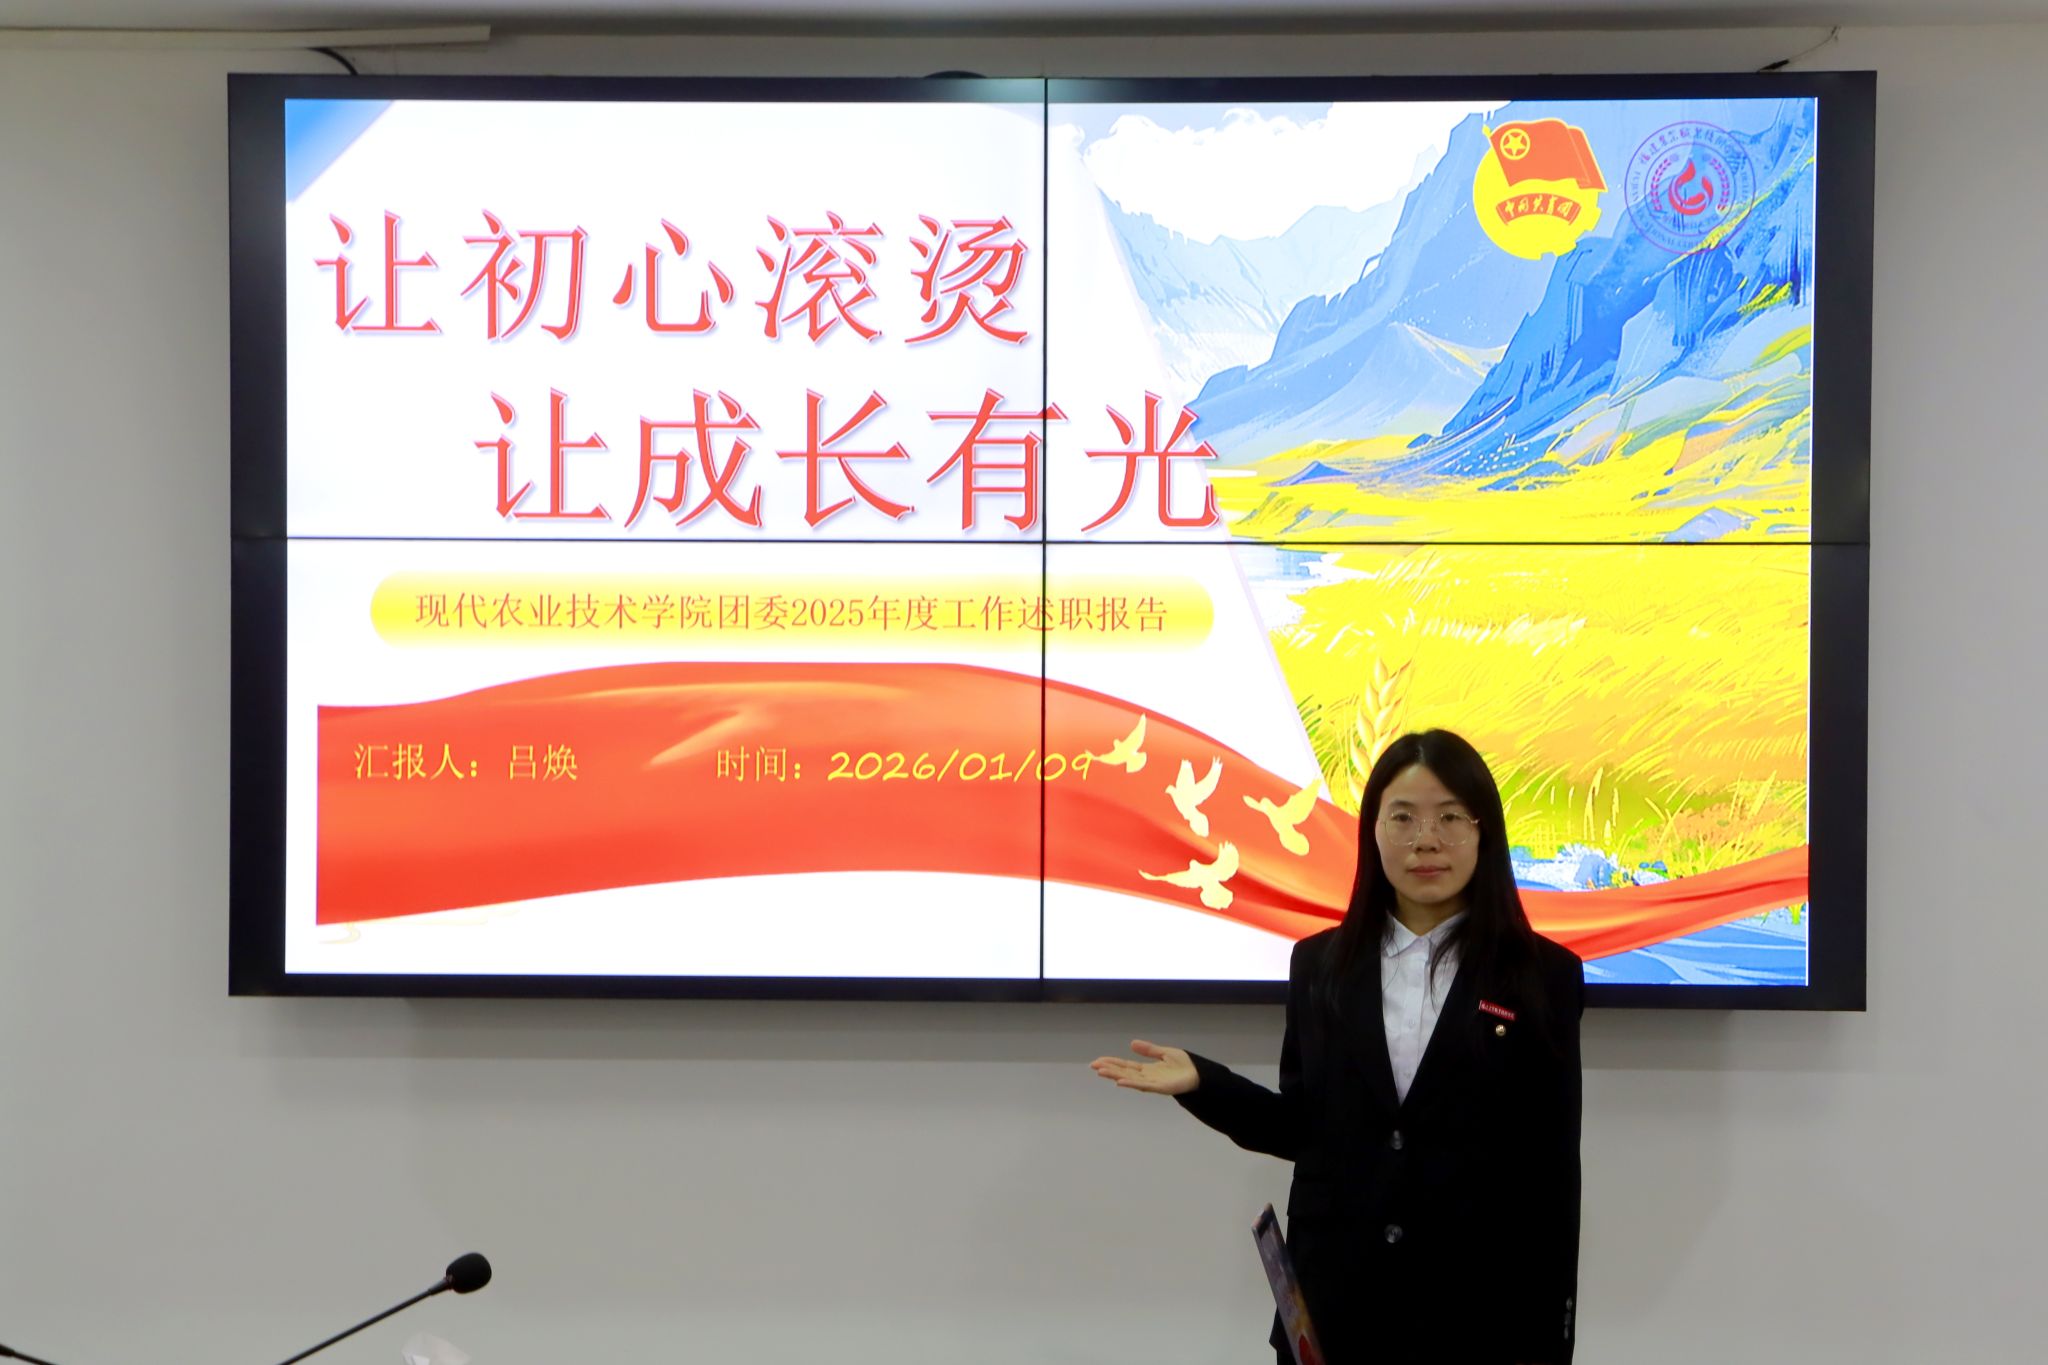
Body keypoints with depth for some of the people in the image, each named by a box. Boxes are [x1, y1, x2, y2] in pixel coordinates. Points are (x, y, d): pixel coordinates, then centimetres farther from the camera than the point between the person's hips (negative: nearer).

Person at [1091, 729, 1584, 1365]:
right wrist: (1203, 1083, -8)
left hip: (1478, 1313, -2)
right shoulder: (1320, 964, 4)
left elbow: (1553, 1174, -2)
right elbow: (1304, 1129, 7)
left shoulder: (1543, 976, -3)